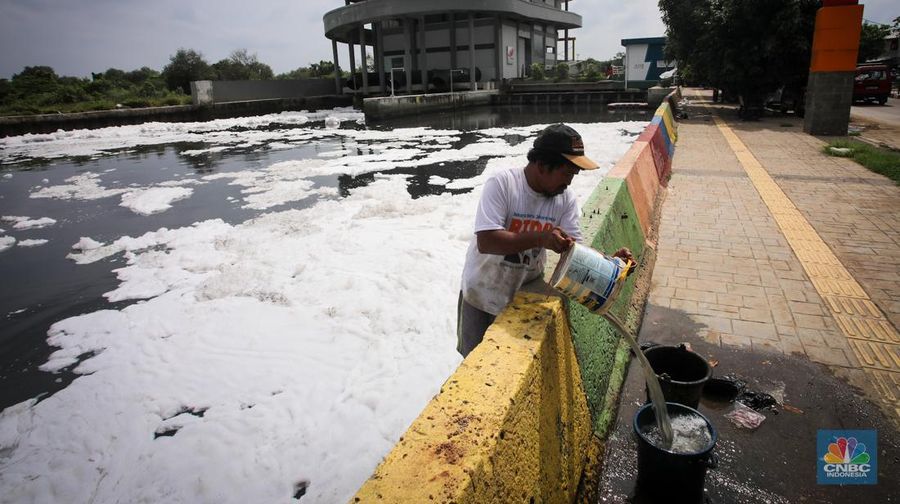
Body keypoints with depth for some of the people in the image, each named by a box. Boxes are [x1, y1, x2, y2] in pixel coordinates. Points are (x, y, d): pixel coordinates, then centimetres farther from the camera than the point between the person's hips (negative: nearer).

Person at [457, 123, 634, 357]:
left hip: (526, 294, 3)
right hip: (483, 293, -3)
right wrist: (539, 239, -43)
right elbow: (486, 241, -34)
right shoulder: (501, 185, -24)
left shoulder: (566, 199, -9)